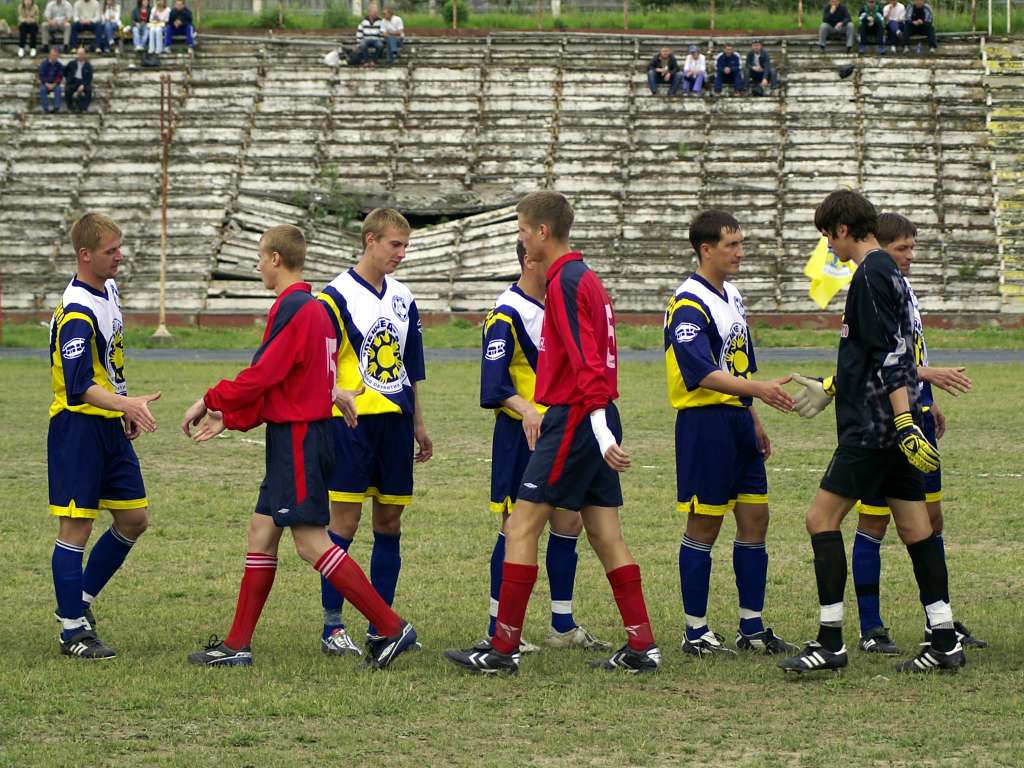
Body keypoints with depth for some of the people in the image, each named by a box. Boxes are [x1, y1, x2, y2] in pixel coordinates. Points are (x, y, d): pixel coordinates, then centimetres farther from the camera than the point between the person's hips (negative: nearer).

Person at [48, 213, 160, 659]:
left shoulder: (108, 290, 9)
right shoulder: (77, 314, -21)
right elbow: (79, 386, -29)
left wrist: (126, 410, 26)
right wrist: (126, 403, -42)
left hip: (111, 426, 9)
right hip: (78, 426, -9)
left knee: (134, 519, 10)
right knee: (76, 527, -3)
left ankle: (80, 600, 24)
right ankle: (73, 629, 3)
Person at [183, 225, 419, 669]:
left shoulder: (292, 309, -15)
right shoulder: (315, 308, 16)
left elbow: (262, 376, -19)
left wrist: (210, 402, -6)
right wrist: (229, 419, 16)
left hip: (297, 437, -10)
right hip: (304, 432, 10)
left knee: (311, 542, -10)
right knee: (262, 530, 11)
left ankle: (391, 628, -10)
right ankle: (237, 646, 15)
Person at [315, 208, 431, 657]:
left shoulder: (403, 298, 13)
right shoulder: (336, 296, -6)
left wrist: (417, 424, 19)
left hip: (395, 422, 6)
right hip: (352, 420, -6)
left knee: (389, 523, 7)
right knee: (345, 522, -5)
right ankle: (332, 626, 0)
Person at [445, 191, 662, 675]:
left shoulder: (565, 282, -13)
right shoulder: (584, 278, 17)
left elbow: (586, 361, -21)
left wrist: (599, 425, -26)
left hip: (574, 419, -10)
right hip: (595, 422, 10)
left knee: (521, 529, -6)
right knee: (605, 536, 9)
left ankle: (503, 649, -4)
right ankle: (642, 648, 7)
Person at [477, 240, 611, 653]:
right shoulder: (507, 314, -14)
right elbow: (495, 381, -22)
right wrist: (525, 409, -37)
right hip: (521, 433, -8)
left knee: (569, 522, 9)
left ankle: (563, 626, 18)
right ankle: (498, 629, 4)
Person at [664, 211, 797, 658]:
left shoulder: (732, 298, 14)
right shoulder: (688, 305, -16)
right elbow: (703, 373, -26)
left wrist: (753, 419, 23)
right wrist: (759, 390, -36)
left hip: (738, 421, 9)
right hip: (704, 422, -9)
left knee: (755, 520, 8)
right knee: (704, 527, -2)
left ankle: (752, 629, 16)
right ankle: (695, 633, 6)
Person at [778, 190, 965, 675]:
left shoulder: (871, 275, -13)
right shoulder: (887, 272, 17)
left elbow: (890, 355, -21)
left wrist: (904, 423, -26)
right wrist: (835, 385, 44)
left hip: (874, 426, -10)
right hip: (894, 428, 10)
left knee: (822, 519, -6)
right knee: (915, 528, 8)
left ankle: (831, 643, -8)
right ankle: (945, 643, 7)